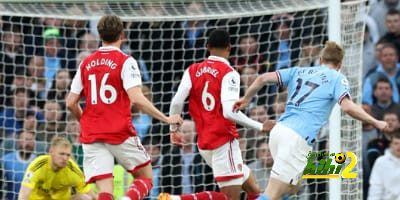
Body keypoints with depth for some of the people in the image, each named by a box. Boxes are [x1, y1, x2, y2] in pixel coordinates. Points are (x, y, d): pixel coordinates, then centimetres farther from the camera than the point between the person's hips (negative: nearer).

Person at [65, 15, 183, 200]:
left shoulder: (86, 64, 10)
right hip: (121, 135, -4)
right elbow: (136, 99, -16)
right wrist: (166, 119, -8)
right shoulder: (125, 61, -4)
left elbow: (71, 103, 10)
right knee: (146, 178, 13)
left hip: (92, 136, 4)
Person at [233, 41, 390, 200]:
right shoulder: (337, 78, 5)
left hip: (278, 130, 7)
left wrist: (246, 99, 28)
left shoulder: (298, 72, 20)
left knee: (292, 187, 23)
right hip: (298, 138, -7)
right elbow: (348, 107, -11)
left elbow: (263, 78, 14)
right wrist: (376, 123, -2)